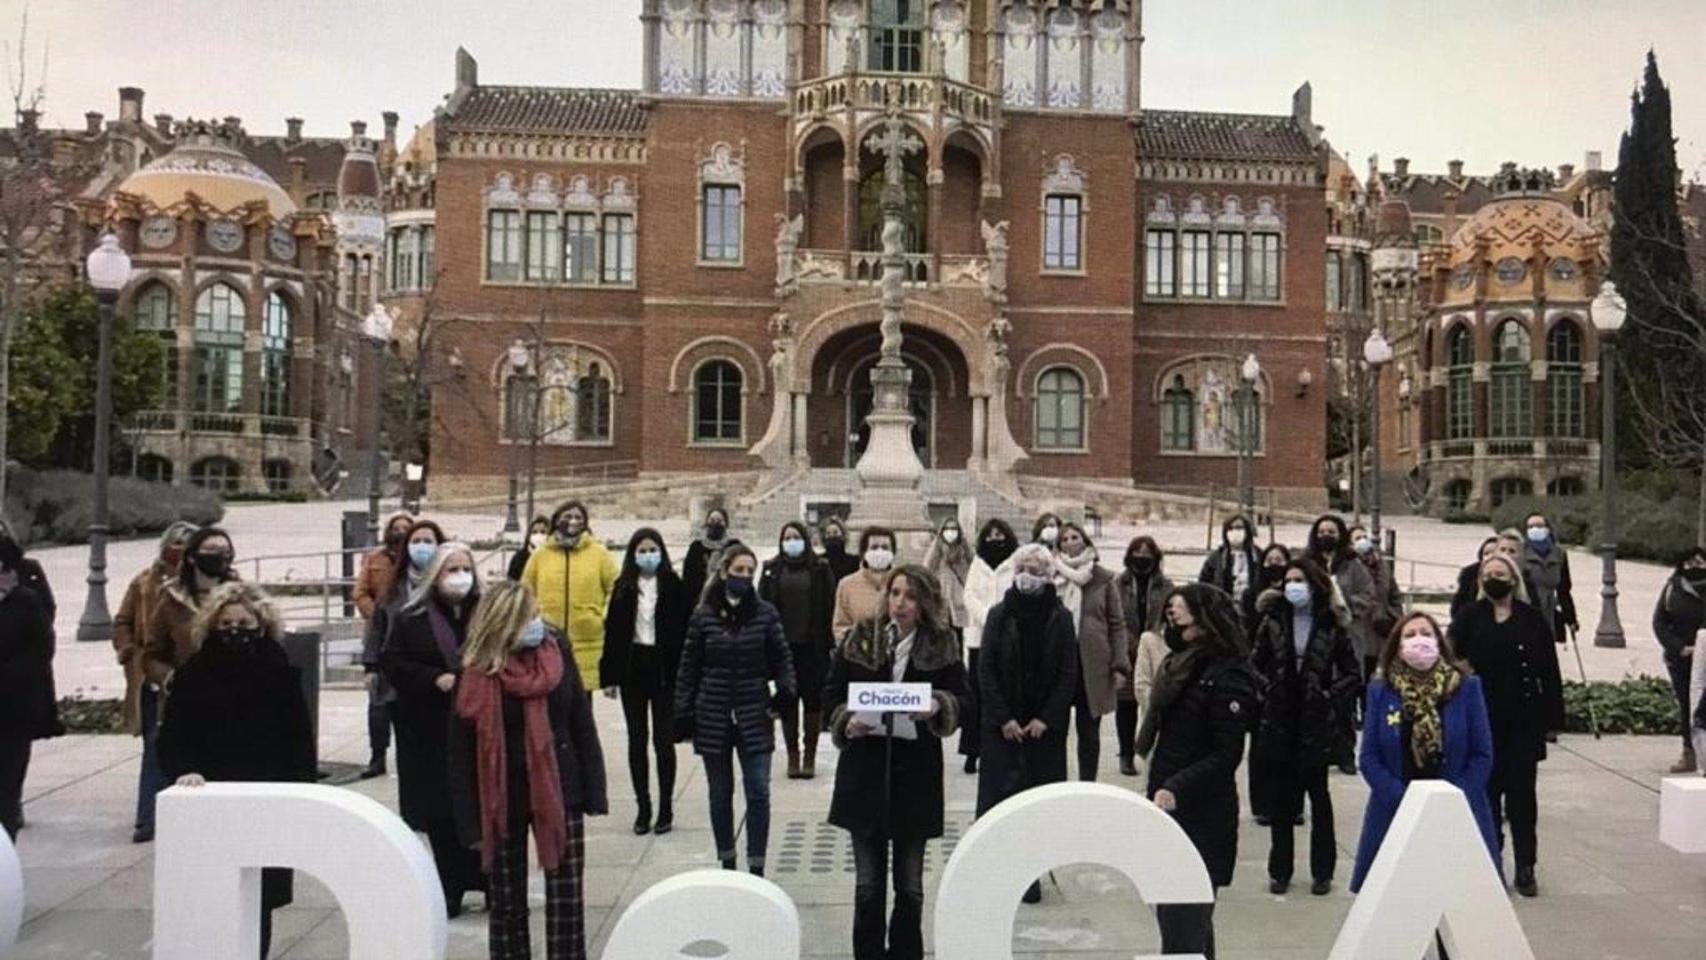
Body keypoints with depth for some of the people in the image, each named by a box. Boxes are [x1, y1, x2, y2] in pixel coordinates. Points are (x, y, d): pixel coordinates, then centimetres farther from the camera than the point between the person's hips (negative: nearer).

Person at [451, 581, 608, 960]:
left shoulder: (557, 658, -6)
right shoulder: (476, 677, -13)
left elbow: (583, 728, 0)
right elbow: (463, 755, -9)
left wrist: (594, 794, -1)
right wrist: (473, 822, -10)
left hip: (559, 794, 1)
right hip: (504, 802, -1)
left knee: (567, 896, 3)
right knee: (506, 899, 13)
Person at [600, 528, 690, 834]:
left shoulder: (674, 587, -2)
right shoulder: (622, 588, 4)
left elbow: (686, 630, -4)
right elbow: (612, 631, 3)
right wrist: (609, 674, -2)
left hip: (664, 668, -2)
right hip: (632, 668, 3)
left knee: (663, 739, 2)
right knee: (637, 739, 8)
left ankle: (666, 808, 11)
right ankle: (643, 807, 16)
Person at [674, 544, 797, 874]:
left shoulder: (766, 614, 0)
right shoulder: (703, 617, 0)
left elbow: (781, 659, 5)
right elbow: (689, 668, 4)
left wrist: (786, 689, -13)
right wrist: (682, 712, 0)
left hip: (754, 714, -1)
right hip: (713, 715, 1)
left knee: (758, 792, -5)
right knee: (720, 793, 11)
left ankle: (756, 867, 4)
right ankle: (727, 863, 25)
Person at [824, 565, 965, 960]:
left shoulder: (943, 644, -2)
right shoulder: (860, 639, -1)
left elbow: (961, 700, 3)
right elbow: (832, 692, 5)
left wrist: (938, 706, -18)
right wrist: (846, 721, -14)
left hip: (916, 777, 0)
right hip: (864, 774, 0)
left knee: (910, 886, 10)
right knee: (868, 884, 8)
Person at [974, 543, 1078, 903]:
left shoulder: (1061, 619, 0)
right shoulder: (999, 615, 0)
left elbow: (1069, 675, -1)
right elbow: (985, 671, -2)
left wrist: (1045, 719, -8)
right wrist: (1004, 718, -8)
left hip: (1045, 725, 0)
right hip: (1002, 725, 0)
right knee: (999, 793, -1)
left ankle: (1030, 873, 12)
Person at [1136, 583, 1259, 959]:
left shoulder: (1228, 677, -12)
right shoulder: (1183, 663, 14)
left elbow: (1226, 755, -16)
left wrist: (1177, 789, -25)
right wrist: (1160, 787, 12)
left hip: (1201, 815, -9)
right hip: (1170, 805, 9)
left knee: (1185, 921, -8)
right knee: (1171, 912, 14)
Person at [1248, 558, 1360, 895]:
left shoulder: (1331, 626, -3)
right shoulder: (1273, 621, 2)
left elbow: (1352, 672, 4)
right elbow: (1255, 663, 8)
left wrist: (1331, 697, -5)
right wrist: (1267, 692, -3)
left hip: (1316, 723, -2)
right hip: (1279, 721, 2)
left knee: (1318, 794, 8)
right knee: (1281, 797, 8)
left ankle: (1322, 871, 19)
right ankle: (1279, 870, 17)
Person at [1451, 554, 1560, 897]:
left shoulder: (1532, 620, 3)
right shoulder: (1470, 619, 1)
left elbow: (1549, 672, 3)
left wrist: (1551, 715, -3)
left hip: (1523, 721, 0)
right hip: (1482, 720, 0)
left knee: (1522, 792, 5)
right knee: (1487, 791, 7)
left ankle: (1525, 868, 13)